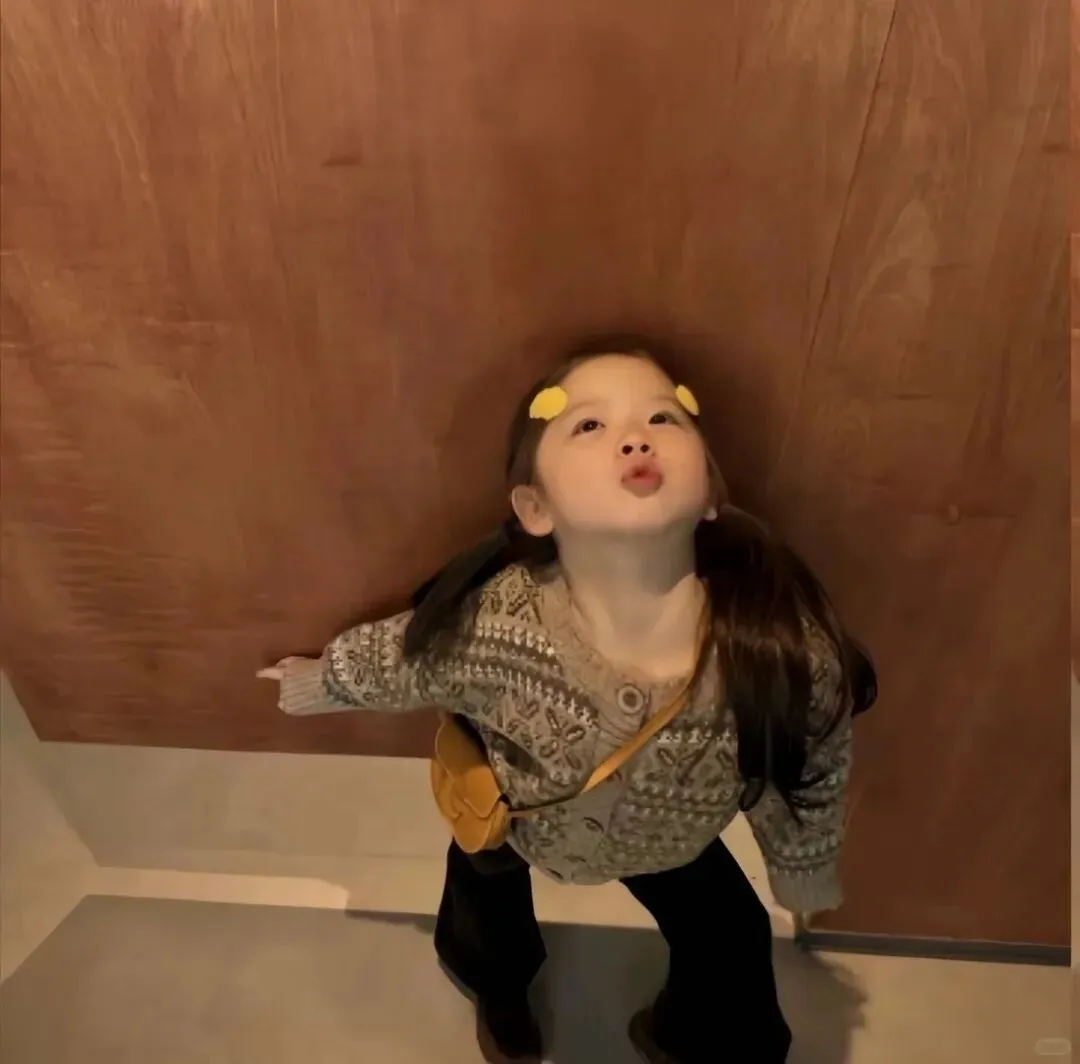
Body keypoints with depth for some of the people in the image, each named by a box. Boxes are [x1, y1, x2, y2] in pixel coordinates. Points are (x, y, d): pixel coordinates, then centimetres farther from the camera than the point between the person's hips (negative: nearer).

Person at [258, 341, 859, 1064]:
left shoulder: (789, 648, -39)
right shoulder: (487, 628, -42)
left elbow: (811, 777, -16)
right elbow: (390, 661, -18)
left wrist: (805, 875, 3)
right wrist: (317, 683, 2)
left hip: (674, 838, 1)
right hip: (512, 820, 0)